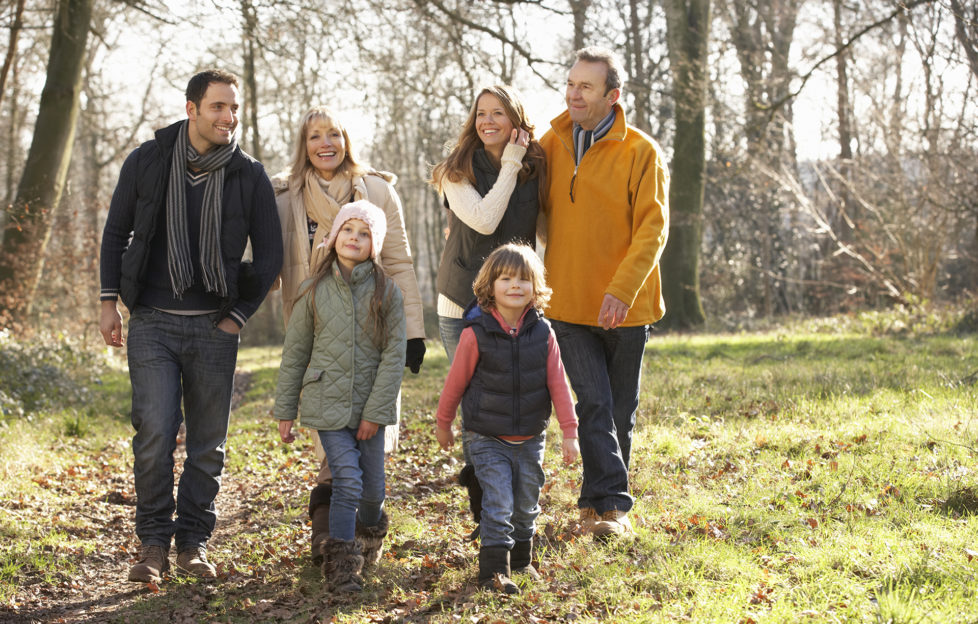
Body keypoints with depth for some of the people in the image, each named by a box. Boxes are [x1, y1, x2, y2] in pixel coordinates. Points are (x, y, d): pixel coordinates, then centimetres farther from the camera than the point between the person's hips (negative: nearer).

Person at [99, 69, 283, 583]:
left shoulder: (248, 175, 0)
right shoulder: (147, 161, 0)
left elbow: (270, 255, 7)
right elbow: (116, 233, 11)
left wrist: (239, 315, 3)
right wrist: (109, 301, 7)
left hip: (213, 328, 1)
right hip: (153, 322, -1)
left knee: (208, 440, 4)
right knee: (154, 432, -10)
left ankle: (194, 540, 16)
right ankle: (153, 542, 2)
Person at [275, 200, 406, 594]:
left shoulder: (386, 293, -2)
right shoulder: (314, 291, 0)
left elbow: (394, 355, -5)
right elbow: (294, 353, 5)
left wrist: (375, 412, -10)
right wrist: (285, 411, 5)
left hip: (369, 406, 1)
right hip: (327, 403, -1)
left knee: (372, 488, 10)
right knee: (347, 481, -13)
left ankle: (370, 531, 43)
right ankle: (341, 566, -2)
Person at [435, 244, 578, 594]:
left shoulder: (543, 333, -5)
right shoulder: (476, 334, -14)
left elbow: (557, 384, -1)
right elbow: (456, 381, -2)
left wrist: (569, 432, -2)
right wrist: (443, 423, 8)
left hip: (530, 438, 4)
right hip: (487, 438, -3)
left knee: (527, 505, 14)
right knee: (498, 503, -11)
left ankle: (521, 559, 33)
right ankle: (494, 569, -4)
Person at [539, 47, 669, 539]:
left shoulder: (641, 152, -5)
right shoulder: (550, 145, 5)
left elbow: (652, 229, -10)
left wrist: (622, 290, -21)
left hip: (625, 308, -1)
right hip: (568, 302, 1)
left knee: (620, 411, 9)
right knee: (594, 405, -10)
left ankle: (599, 504, 22)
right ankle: (611, 504, -10)